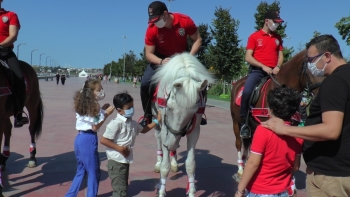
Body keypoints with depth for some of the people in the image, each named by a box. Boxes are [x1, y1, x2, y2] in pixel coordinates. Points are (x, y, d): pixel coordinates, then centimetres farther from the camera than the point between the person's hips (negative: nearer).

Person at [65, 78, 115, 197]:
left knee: (81, 171, 22)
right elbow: (95, 127, -15)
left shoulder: (82, 103, 10)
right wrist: (106, 114, -10)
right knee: (93, 173, 6)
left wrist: (102, 111, 9)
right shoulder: (94, 105, -14)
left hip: (79, 138, 9)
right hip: (88, 140, -9)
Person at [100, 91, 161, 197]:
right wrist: (120, 148, -21)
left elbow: (143, 130, 26)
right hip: (116, 161, -9)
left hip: (125, 161, 9)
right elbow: (103, 140, -20)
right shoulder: (116, 123, -19)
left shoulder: (133, 123, 7)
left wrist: (157, 121, 21)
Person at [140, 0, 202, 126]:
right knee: (145, 83, -17)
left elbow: (198, 40, -13)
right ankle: (148, 115, 3)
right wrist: (161, 61, -39)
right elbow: (149, 54, -19)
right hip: (161, 58, 0)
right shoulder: (152, 29, -24)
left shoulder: (185, 21, -25)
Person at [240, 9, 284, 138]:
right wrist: (263, 66, -15)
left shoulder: (278, 38, 16)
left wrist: (277, 66, -6)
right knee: (246, 92, -28)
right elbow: (248, 57, -4)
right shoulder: (254, 36, 2)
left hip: (273, 71, 5)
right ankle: (244, 123, -14)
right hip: (257, 70, -5)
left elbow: (280, 55, 15)